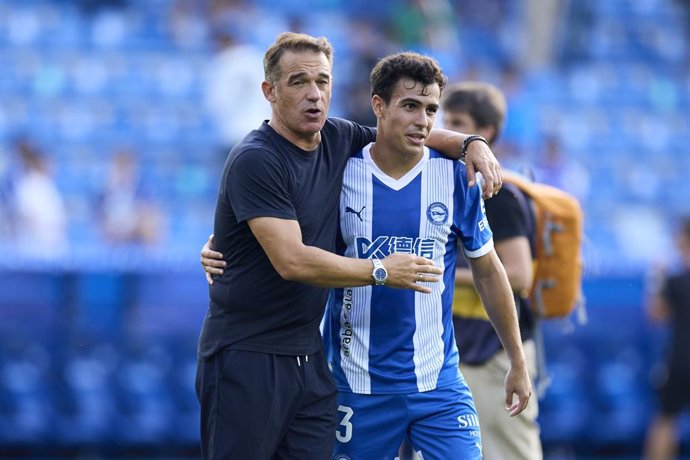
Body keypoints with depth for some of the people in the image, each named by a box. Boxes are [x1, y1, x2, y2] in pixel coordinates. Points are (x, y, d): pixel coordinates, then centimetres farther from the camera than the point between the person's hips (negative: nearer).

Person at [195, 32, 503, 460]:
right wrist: (382, 271, -12)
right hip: (246, 358, -7)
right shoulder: (255, 160, -15)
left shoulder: (337, 139, 7)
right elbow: (292, 261, -21)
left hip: (310, 358, 7)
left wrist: (470, 143, 7)